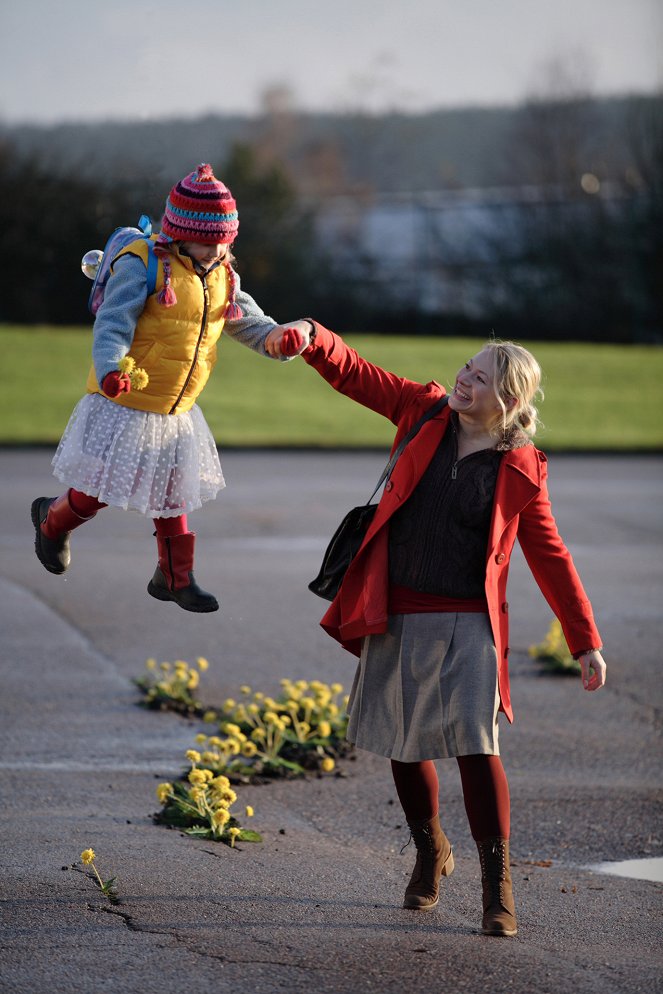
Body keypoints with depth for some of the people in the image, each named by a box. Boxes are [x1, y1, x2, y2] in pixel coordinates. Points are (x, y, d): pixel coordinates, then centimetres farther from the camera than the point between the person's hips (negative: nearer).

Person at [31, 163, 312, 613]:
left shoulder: (222, 277, 3)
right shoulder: (143, 265, -19)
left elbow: (250, 323, 7)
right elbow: (112, 327, -23)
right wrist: (111, 372, -42)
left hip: (176, 414, 6)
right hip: (124, 407, -6)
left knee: (173, 493, 17)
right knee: (99, 490, 4)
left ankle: (175, 577, 32)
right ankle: (53, 520, 36)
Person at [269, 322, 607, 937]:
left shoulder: (521, 470, -2)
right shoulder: (425, 414, 4)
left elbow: (549, 557, 4)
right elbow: (352, 374, 0)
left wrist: (585, 642, 4)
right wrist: (311, 339, -21)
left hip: (469, 626, -3)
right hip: (397, 618, 3)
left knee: (475, 744, -15)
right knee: (404, 745, 10)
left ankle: (498, 886, -7)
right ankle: (430, 853, 35)